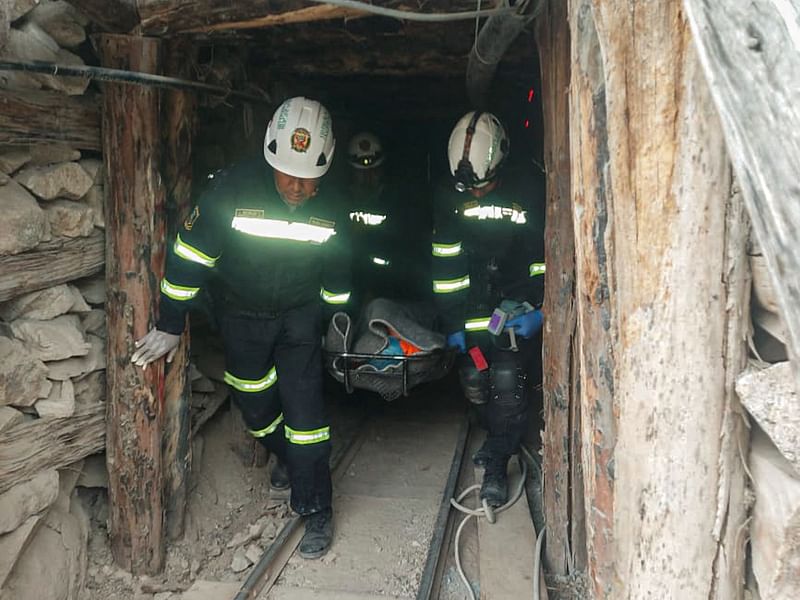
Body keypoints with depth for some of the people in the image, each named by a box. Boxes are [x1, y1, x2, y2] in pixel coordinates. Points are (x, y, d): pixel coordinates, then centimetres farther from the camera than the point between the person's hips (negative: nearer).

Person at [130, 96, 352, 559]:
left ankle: (317, 511, 7)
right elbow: (192, 252, -17)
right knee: (255, 402, 15)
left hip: (299, 314, 0)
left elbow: (337, 274, 2)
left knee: (304, 408, -8)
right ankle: (286, 457, 47)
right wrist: (171, 325, -14)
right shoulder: (234, 188, -23)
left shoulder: (328, 208, -14)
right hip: (242, 314, 1)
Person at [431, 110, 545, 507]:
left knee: (508, 377, -15)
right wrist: (452, 321, -3)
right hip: (476, 302, 3)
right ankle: (501, 438, 31)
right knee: (473, 378, 2)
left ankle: (498, 463, 4)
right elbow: (445, 262, -1)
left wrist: (540, 310, -12)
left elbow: (547, 258, -5)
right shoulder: (449, 198, -4)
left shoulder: (528, 194, -11)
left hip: (518, 300, -3)